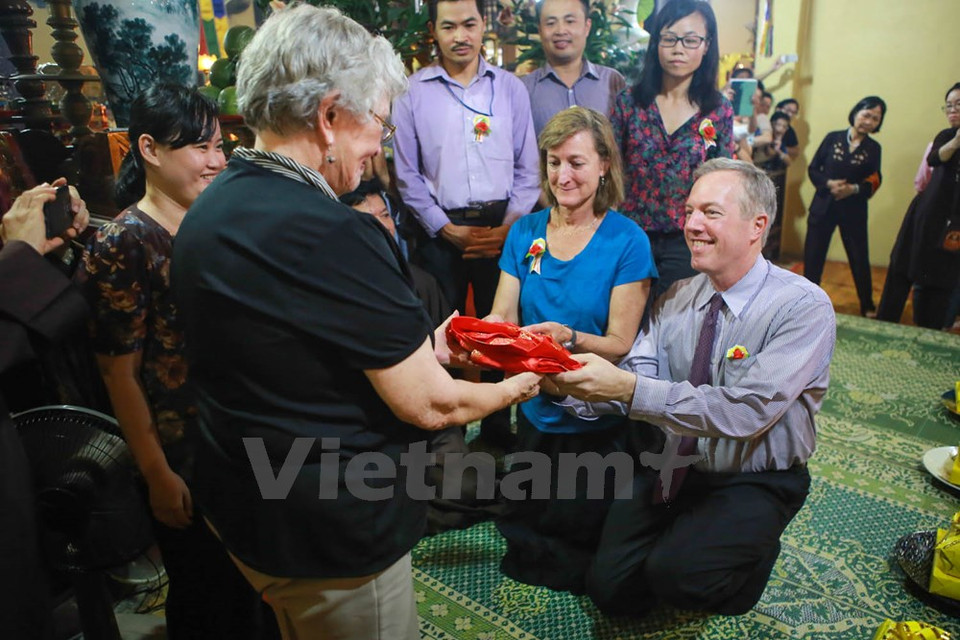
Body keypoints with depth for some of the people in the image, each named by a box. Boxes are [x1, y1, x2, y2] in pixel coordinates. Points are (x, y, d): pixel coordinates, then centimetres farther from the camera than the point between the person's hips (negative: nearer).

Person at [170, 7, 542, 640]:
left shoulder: (208, 211, 0)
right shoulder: (329, 233, -30)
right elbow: (430, 405, -23)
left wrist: (422, 347, 8)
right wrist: (515, 387, -4)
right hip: (329, 537, -8)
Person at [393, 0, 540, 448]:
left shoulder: (511, 88, 7)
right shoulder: (412, 92, 3)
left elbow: (528, 167, 7)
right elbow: (407, 175, 2)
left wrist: (509, 226, -5)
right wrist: (447, 229, -5)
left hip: (502, 229, 1)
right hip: (441, 231, -1)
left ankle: (499, 427, 22)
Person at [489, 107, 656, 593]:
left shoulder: (627, 241, -16)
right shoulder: (525, 232, -2)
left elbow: (620, 344, -19)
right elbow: (502, 317, -8)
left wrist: (571, 338, -40)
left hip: (599, 424, -4)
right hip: (536, 412, 5)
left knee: (576, 534, 8)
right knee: (524, 519, 19)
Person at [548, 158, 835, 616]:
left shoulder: (804, 307, -17)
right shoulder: (675, 299, 1)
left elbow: (746, 411, -29)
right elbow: (637, 380, -8)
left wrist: (630, 389, -36)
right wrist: (569, 384, -29)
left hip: (753, 483, -4)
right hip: (671, 469, 4)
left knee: (675, 574, -26)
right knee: (610, 587, -7)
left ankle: (753, 553, 5)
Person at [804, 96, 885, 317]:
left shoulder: (873, 148, 4)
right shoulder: (833, 138, 1)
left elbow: (874, 182, 2)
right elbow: (813, 169, 1)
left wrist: (854, 188, -18)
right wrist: (828, 183, -17)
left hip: (854, 211, 0)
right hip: (823, 206, 0)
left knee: (860, 259, 4)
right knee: (813, 257, 3)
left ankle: (868, 307, 21)